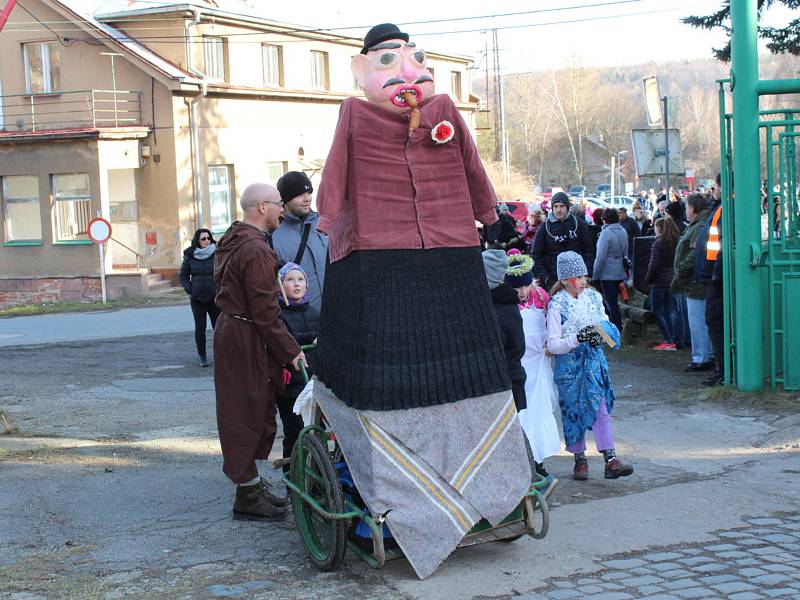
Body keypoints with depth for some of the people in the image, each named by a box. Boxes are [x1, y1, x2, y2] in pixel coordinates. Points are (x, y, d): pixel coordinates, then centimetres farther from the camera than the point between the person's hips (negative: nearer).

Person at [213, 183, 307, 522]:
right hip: (247, 340, -10)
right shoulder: (256, 250, -19)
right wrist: (290, 351, -14)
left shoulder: (230, 241, 14)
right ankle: (248, 496, 3)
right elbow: (265, 311, -22)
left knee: (247, 413, 17)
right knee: (249, 413, -4)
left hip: (230, 330, 10)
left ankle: (249, 483, 27)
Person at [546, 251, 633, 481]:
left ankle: (610, 459, -5)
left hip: (594, 360, 3)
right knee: (574, 411, 5)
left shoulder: (593, 297, 5)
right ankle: (579, 459, 19)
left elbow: (605, 324, 17)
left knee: (601, 408, -3)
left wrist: (600, 334, -6)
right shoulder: (557, 305, -10)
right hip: (570, 364, -3)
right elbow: (552, 345, -13)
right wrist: (578, 338, -26)